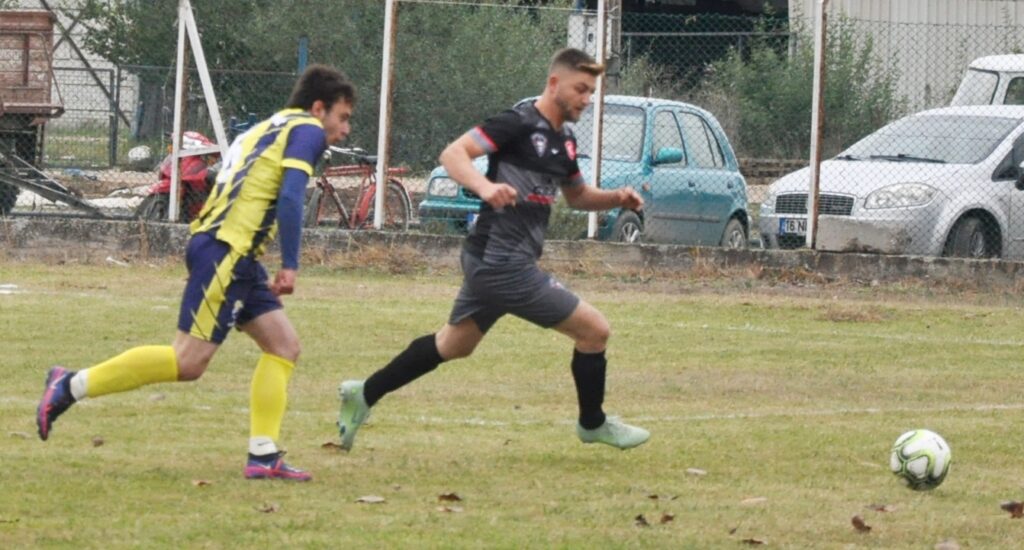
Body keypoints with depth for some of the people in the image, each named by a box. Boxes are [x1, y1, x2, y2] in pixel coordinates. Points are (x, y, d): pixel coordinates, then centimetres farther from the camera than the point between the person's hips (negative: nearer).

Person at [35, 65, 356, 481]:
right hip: (224, 253, -10)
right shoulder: (307, 130, -3)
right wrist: (289, 265, -16)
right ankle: (70, 387, -5)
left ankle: (263, 457, 2)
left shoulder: (268, 129, 25)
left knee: (284, 345, 7)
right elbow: (290, 197, -17)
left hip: (236, 258, 10)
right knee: (188, 361, -10)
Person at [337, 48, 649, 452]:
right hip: (502, 262, -10)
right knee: (594, 330, -4)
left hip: (490, 262, 10)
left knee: (455, 344, 24)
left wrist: (616, 199, 10)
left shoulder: (563, 141, 14)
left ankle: (364, 394, 30)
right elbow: (452, 154, -20)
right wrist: (484, 186, -38)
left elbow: (576, 195, 29)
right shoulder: (520, 124, -14)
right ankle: (593, 424, 16)